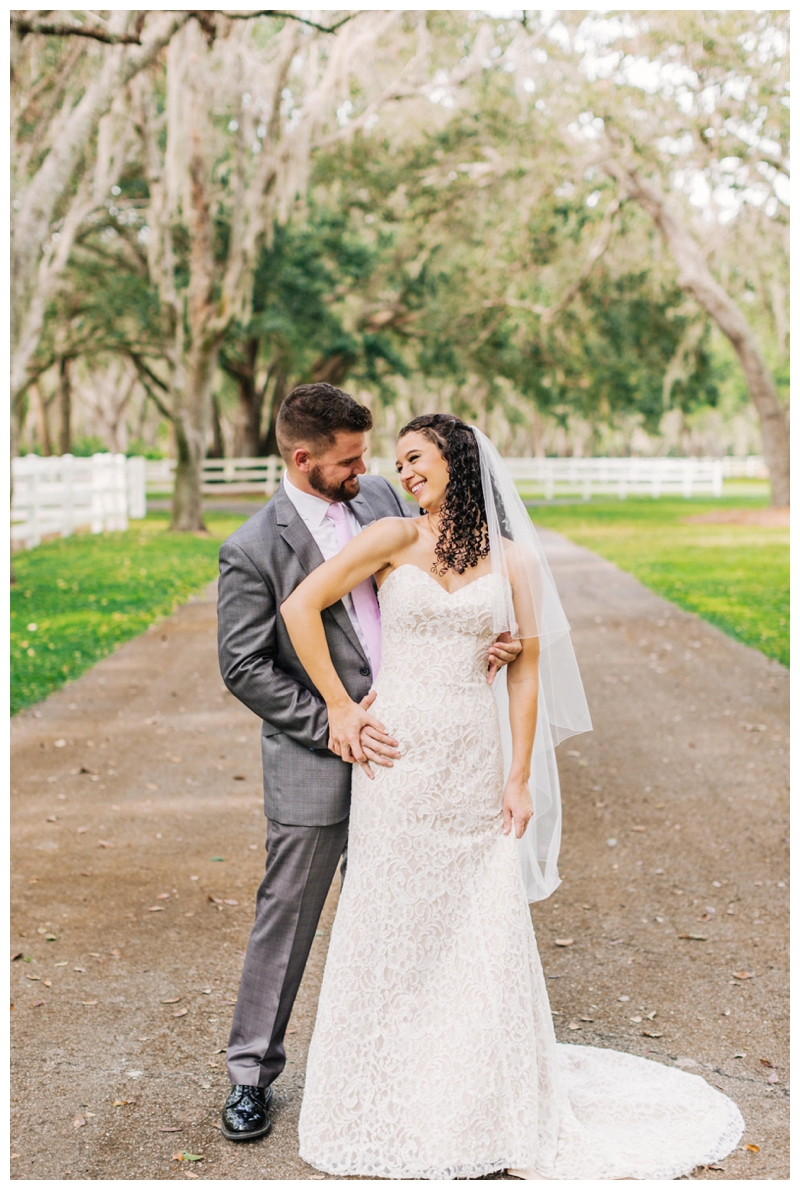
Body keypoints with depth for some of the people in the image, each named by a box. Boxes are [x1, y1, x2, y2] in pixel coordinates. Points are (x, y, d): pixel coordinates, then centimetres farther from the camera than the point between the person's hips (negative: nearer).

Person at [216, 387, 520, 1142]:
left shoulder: (378, 498, 1)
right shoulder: (252, 551, -16)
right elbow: (244, 669, -15)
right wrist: (337, 728, -19)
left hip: (393, 742, 6)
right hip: (315, 765, -6)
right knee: (287, 915, 5)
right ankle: (251, 1071, 21)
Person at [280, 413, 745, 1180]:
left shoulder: (513, 557, 4)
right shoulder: (393, 540, -1)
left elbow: (527, 669, 4)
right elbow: (300, 607, -1)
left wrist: (520, 777, 0)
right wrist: (339, 705, -3)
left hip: (475, 763, 1)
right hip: (398, 757, -1)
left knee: (487, 932, 5)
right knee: (391, 924, 6)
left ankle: (494, 1107, 24)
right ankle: (381, 1106, 23)